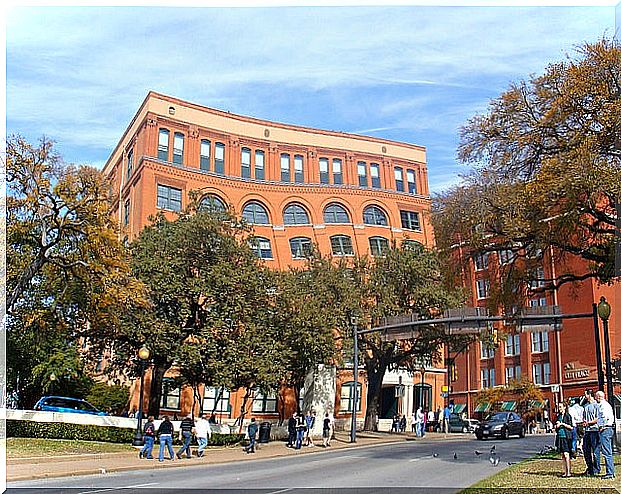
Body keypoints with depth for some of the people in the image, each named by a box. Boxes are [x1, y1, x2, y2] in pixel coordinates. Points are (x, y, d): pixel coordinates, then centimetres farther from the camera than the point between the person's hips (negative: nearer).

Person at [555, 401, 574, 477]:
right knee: (562, 455, 6)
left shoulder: (568, 416, -3)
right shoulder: (558, 416, 15)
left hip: (566, 437, -6)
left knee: (566, 454, -12)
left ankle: (569, 472, -11)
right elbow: (555, 427, 21)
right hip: (560, 437, 7)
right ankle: (565, 472, 9)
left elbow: (571, 427, -7)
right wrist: (556, 426, 0)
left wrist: (562, 424, -11)